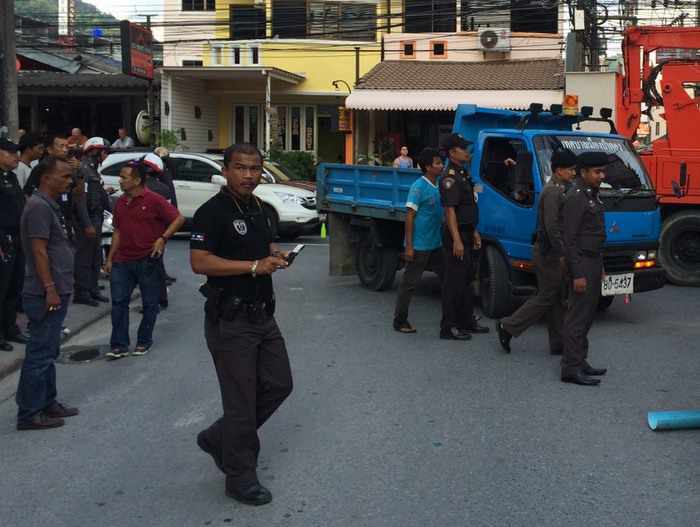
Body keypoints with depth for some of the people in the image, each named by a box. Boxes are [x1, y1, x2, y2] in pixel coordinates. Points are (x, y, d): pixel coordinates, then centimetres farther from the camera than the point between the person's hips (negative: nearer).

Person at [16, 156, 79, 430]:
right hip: (46, 294, -10)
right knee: (39, 353, -5)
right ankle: (29, 414, 1)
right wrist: (50, 289, -22)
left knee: (48, 352, 17)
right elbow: (39, 250, -20)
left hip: (56, 292, 10)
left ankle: (47, 403, 26)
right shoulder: (39, 206, -15)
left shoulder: (49, 205, 16)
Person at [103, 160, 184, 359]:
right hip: (122, 260, 5)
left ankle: (144, 342, 21)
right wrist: (110, 258, 14)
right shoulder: (120, 202, 10)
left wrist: (162, 238, -20)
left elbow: (178, 219, -10)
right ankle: (119, 346, 6)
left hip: (148, 260, -5)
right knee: (119, 302, 1)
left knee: (150, 304, 6)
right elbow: (118, 232, 17)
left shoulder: (154, 200, -10)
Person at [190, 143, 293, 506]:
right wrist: (254, 266, -25)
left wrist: (275, 255, 5)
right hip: (230, 321, -8)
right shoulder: (213, 211, -14)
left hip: (262, 315, 8)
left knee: (278, 385, 13)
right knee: (241, 400, 0)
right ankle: (241, 477, 15)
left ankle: (218, 438, 28)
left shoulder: (257, 209, 12)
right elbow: (199, 262, -23)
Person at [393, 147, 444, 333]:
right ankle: (400, 321, 10)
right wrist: (409, 246, -17)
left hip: (436, 244, 8)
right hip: (419, 246, -8)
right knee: (409, 283, 1)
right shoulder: (418, 187, -12)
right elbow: (410, 216, -14)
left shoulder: (439, 186, 9)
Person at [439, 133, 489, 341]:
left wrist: (474, 232, 21)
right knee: (453, 282, -7)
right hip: (455, 235, -10)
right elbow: (450, 210, -22)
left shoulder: (463, 174, 16)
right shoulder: (450, 177, -16)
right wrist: (456, 240, -26)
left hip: (466, 233, 10)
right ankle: (448, 327, -2)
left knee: (466, 279, 16)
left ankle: (466, 321, 25)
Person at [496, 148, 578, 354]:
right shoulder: (552, 192, -17)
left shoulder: (557, 189, 15)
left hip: (553, 252, 10)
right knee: (546, 298, -4)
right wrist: (562, 254, -22)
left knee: (558, 299, 11)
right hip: (549, 253, -10)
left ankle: (558, 343, 15)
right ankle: (507, 327, 4)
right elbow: (551, 226, -23)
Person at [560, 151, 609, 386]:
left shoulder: (592, 195, 14)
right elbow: (570, 239, -19)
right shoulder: (576, 198, -16)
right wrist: (578, 274, -22)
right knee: (578, 316, -7)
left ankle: (580, 361, 23)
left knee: (586, 314, 15)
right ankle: (571, 368, -4)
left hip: (594, 261, 10)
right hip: (583, 263, -10)